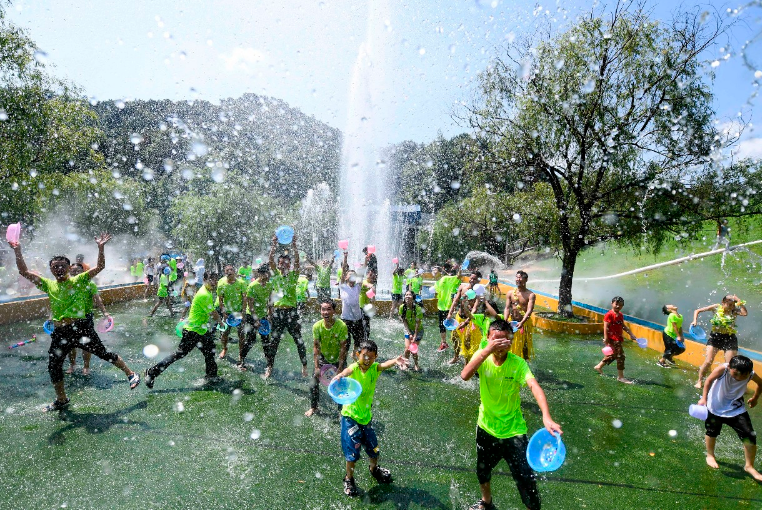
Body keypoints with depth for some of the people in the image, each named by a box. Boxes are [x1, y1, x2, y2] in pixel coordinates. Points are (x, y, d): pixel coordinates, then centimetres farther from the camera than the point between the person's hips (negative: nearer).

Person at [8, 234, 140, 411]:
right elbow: (24, 272, 8)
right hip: (59, 333, 5)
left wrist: (100, 247, -18)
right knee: (53, 367, 12)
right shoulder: (49, 285, 11)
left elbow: (99, 267, -7)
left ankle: (131, 374, 14)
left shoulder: (78, 280, 2)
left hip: (81, 328, -5)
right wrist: (17, 252, -1)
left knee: (104, 353, -1)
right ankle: (61, 400, 31)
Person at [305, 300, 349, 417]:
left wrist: (340, 368, -19)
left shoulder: (341, 326, -25)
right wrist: (316, 367, -12)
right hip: (323, 358, 2)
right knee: (313, 385, 3)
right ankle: (313, 407, 28)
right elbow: (315, 346, -11)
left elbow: (343, 347, -20)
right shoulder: (317, 326, -18)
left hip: (338, 359, -2)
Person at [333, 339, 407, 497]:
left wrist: (395, 361, -54)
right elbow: (347, 370, -43)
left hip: (366, 416, 4)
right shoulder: (354, 368, -19)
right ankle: (349, 479, 32)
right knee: (352, 452, 5)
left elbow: (385, 364, -31)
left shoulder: (374, 368, -9)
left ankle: (374, 469, 48)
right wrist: (340, 375, -68)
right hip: (351, 416, -4)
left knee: (374, 449, 17)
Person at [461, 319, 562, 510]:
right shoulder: (482, 356, -14)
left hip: (513, 430, -3)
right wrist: (487, 350, -41)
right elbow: (465, 375, -32)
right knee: (482, 470, 23)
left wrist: (547, 417, -54)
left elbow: (534, 386, -37)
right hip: (486, 427, 3)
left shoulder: (518, 363, -20)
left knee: (526, 478, -2)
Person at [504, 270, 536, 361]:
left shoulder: (530, 295, -8)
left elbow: (529, 310, -19)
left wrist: (522, 322, -34)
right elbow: (507, 308, -3)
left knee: (524, 345, 7)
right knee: (511, 345, 11)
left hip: (525, 323, -3)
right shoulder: (510, 293, 1)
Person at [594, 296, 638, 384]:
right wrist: (606, 339, -22)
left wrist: (631, 334, 16)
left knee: (613, 355, 19)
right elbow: (606, 327, -17)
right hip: (612, 339, -9)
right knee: (620, 356, -8)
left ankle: (599, 367, 35)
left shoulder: (620, 315, 13)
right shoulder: (609, 314, -13)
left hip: (618, 339, 9)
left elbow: (624, 326, 22)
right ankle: (620, 377, 1)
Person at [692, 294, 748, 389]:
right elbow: (697, 311, 0)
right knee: (708, 362, -3)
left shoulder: (734, 310, -5)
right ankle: (699, 381, 10)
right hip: (715, 337, 0)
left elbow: (745, 313, -27)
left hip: (729, 338, 1)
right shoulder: (716, 307, -6)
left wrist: (739, 301, -23)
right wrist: (695, 320, -14)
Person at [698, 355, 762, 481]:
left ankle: (749, 466, 17)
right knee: (712, 432, 13)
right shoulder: (723, 369, -30)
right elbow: (709, 380, -16)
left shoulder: (751, 374, -20)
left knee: (750, 436, -4)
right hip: (716, 407, -2)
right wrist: (704, 398, -15)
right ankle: (710, 455, 39)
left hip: (736, 409, 2)